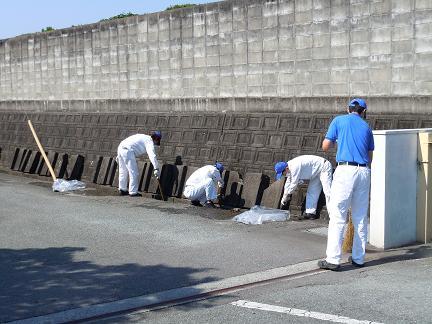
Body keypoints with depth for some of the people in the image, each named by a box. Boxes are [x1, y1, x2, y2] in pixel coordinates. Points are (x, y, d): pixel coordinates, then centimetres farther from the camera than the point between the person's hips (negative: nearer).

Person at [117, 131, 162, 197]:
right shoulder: (149, 142, -1)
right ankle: (133, 192, 2)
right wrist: (156, 168, -21)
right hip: (128, 151, -10)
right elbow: (152, 155, -17)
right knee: (134, 173, -2)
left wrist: (119, 155, 34)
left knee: (123, 171, 20)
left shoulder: (143, 137, 26)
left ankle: (122, 190, 30)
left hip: (121, 147, 10)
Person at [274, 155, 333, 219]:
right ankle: (310, 212, 7)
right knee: (311, 192, 6)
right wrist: (283, 199, 10)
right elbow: (288, 184, 10)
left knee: (327, 191, -18)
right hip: (316, 173, 10)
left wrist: (284, 199, -12)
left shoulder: (295, 167, -30)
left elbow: (294, 184, -23)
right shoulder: (290, 168, 1)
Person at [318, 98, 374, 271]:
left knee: (337, 216, -5)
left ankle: (333, 259, -9)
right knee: (360, 217, 10)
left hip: (345, 170, -4)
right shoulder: (366, 127, 15)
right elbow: (370, 157, 18)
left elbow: (325, 146, 5)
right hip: (364, 172, 4)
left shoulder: (339, 121, 5)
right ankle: (358, 258, 15)